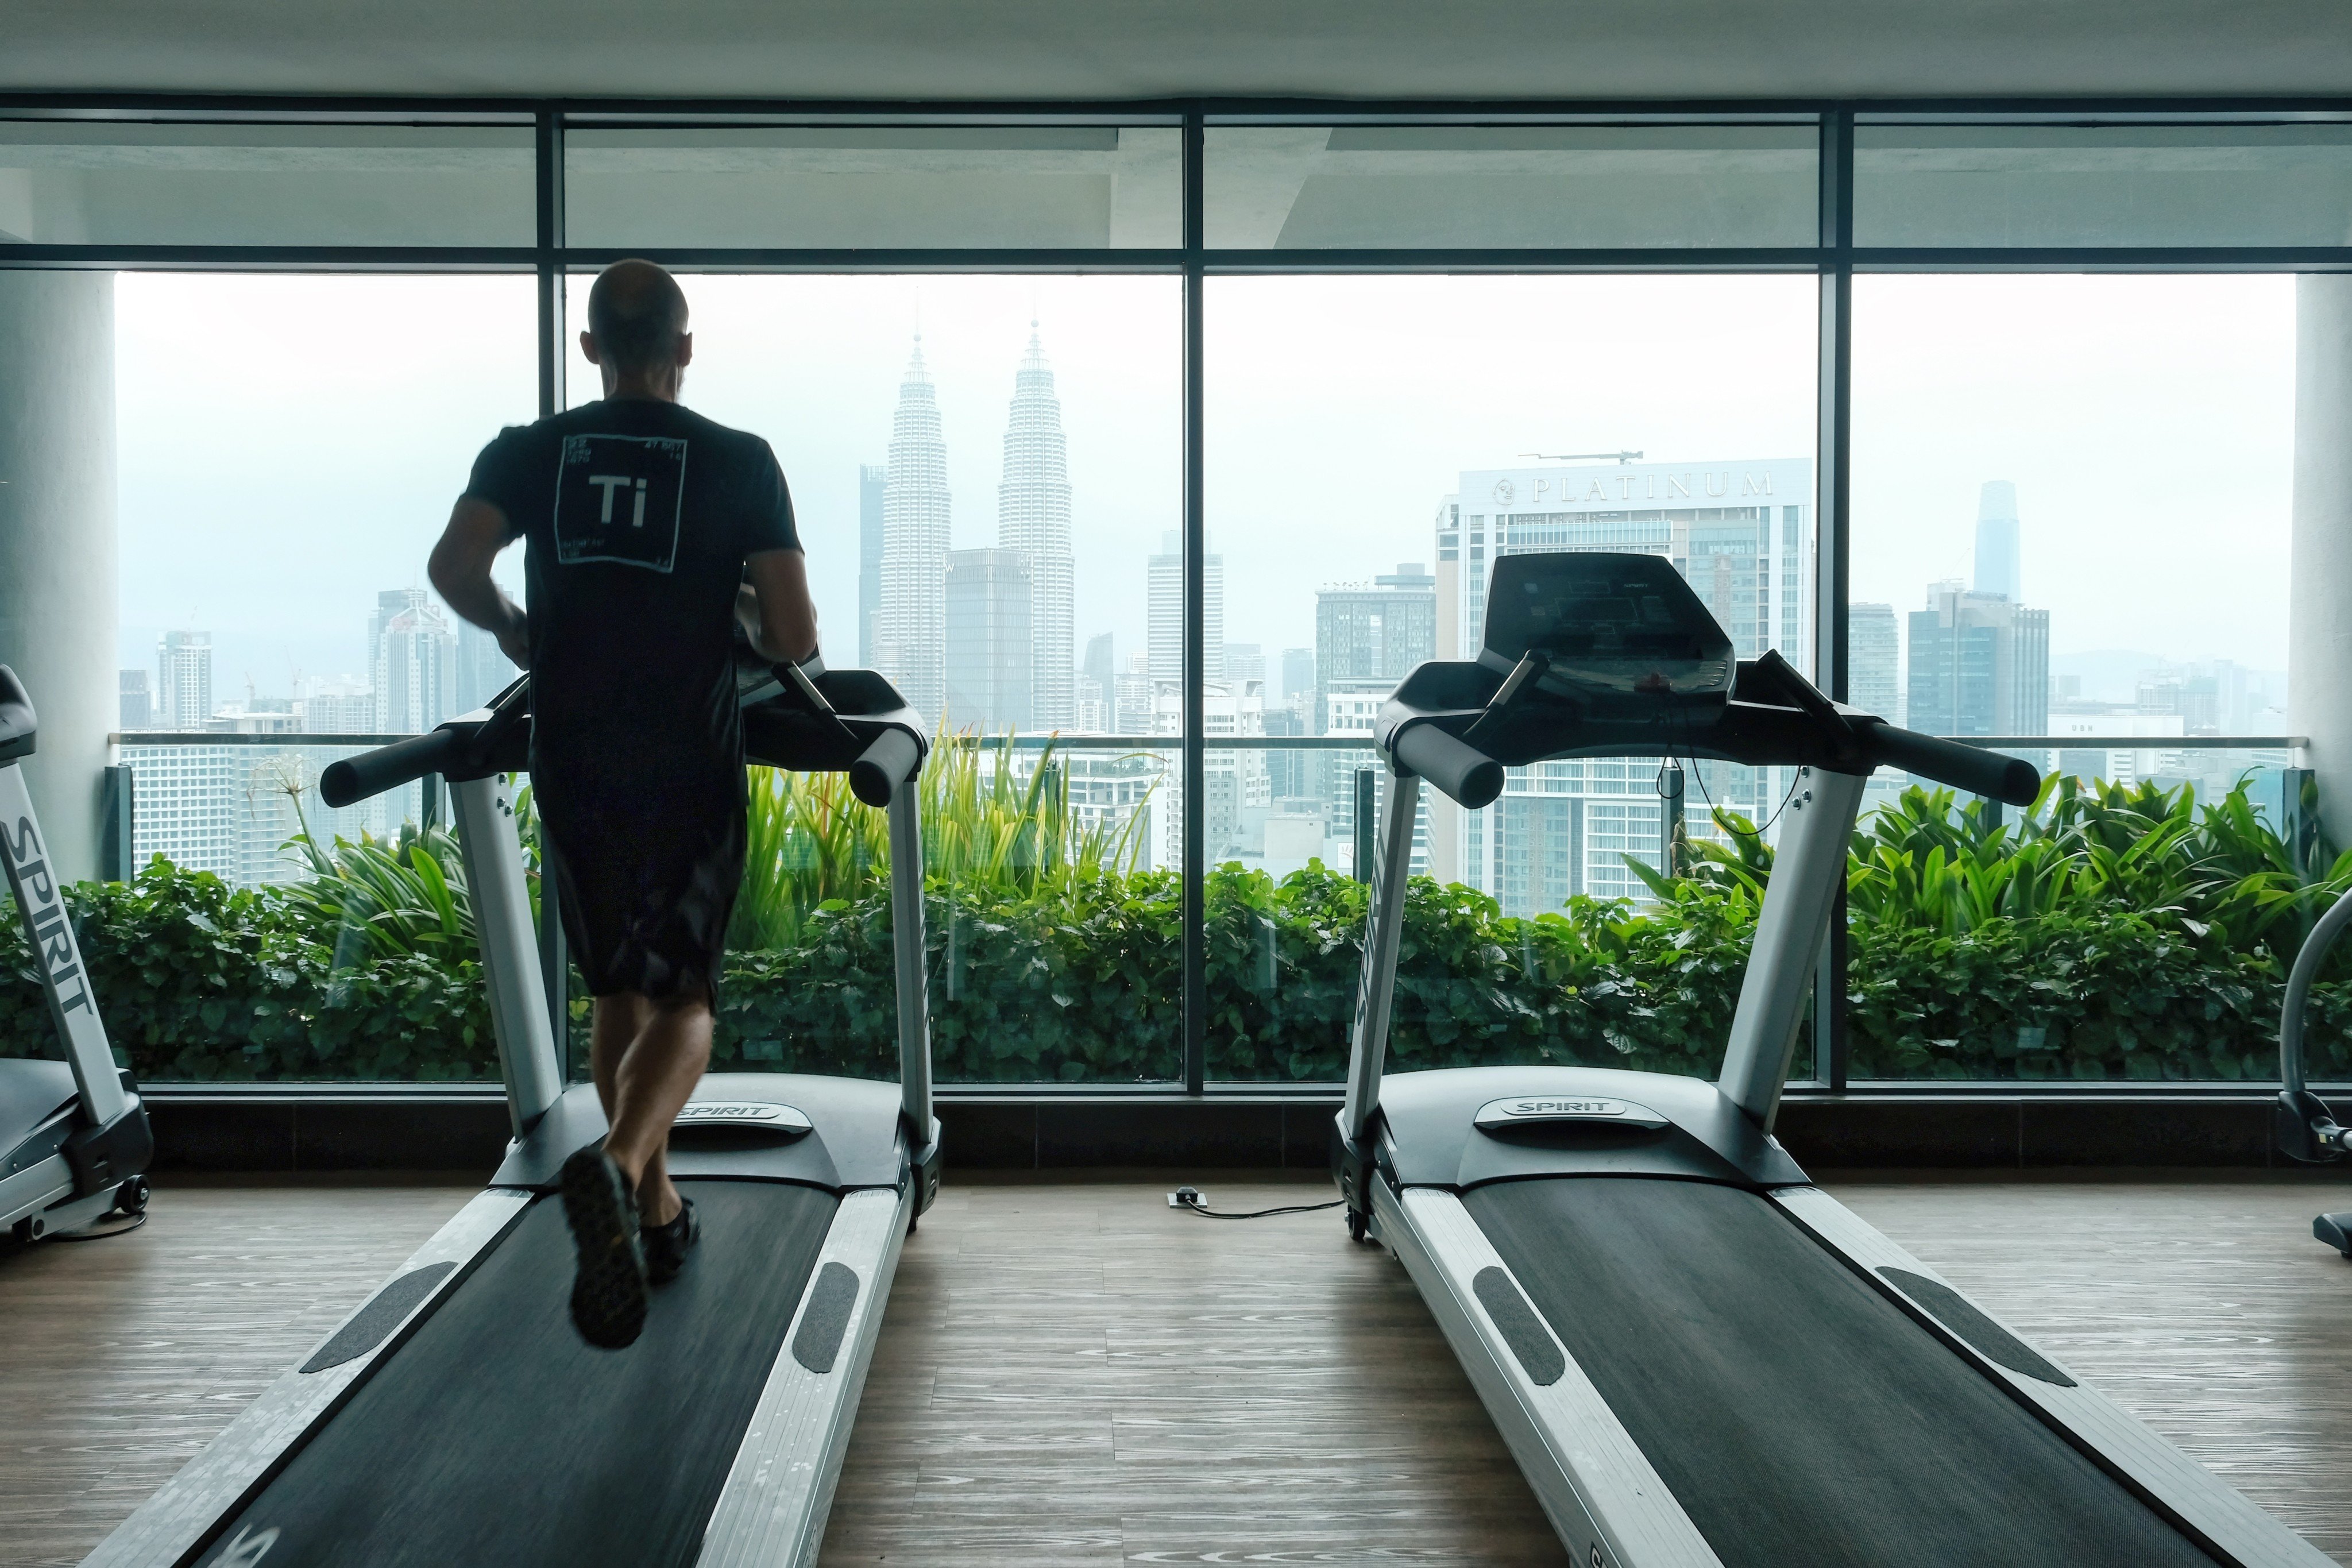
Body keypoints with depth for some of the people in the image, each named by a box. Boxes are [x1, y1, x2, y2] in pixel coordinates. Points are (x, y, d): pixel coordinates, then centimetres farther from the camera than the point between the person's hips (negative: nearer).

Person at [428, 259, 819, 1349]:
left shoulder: (529, 453, 4)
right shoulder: (740, 463, -2)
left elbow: (454, 565, -12)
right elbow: (793, 638, -9)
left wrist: (509, 627, 9)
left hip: (574, 766, 3)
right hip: (691, 768, -2)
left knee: (617, 992, 19)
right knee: (680, 1000, 6)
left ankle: (656, 1212, 25)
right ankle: (616, 1168, -23)